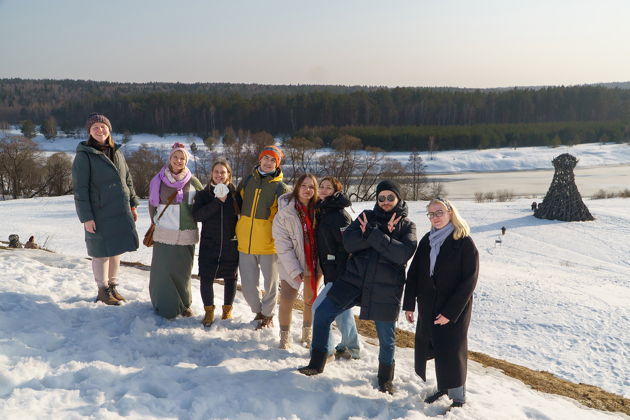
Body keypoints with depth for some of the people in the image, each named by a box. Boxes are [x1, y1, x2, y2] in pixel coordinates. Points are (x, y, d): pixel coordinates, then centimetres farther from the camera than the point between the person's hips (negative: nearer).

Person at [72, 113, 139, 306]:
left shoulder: (117, 152, 11)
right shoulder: (84, 155, -9)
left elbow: (128, 180, 18)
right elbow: (80, 189, -11)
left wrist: (132, 204, 13)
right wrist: (86, 217, -15)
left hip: (120, 212, 6)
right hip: (99, 214, -6)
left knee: (116, 250, 13)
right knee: (101, 252, 4)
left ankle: (112, 286, 28)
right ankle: (103, 290, 20)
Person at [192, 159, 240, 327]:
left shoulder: (235, 193, 0)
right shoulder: (203, 194, 1)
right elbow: (197, 215, -15)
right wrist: (218, 201, -19)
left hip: (231, 244, 0)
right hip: (209, 244, 0)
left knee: (230, 278, 11)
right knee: (206, 278, -3)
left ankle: (227, 309, 31)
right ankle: (209, 310, 19)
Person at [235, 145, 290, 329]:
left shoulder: (280, 187, -3)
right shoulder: (247, 180, 8)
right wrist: (239, 230, 13)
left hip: (268, 243, -3)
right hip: (245, 243, 3)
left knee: (270, 282, 9)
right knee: (247, 284, 10)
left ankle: (268, 315, 29)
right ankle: (258, 310, 34)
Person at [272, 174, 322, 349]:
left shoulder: (318, 209, -3)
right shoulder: (285, 211, -11)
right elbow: (281, 243, -12)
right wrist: (294, 269, -17)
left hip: (315, 262, 3)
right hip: (291, 264, -3)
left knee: (311, 300, 13)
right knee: (286, 300, -7)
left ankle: (307, 334, 34)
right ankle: (285, 337, 15)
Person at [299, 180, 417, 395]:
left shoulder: (407, 225, 4)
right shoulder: (368, 216, 8)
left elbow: (404, 253, -16)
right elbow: (348, 241, -8)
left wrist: (372, 234, -21)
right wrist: (380, 233, -18)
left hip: (385, 288, -2)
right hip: (354, 279, 2)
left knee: (386, 337, 6)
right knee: (322, 313, -4)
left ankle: (386, 379, 33)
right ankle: (316, 363, 14)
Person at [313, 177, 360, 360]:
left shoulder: (339, 215, -16)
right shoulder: (322, 211, 13)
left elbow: (347, 246, -22)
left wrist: (340, 277, -23)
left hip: (340, 274, -9)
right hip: (332, 273, 9)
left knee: (319, 307, -7)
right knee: (342, 310, 17)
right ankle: (351, 349, 30)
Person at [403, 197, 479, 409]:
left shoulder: (464, 243, -11)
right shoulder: (427, 241, 5)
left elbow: (469, 281, -14)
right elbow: (413, 273, 7)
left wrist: (450, 312, -17)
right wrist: (409, 304, 1)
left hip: (454, 311, -5)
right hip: (427, 309, 5)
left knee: (450, 352, 1)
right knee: (429, 350, 11)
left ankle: (458, 397, 18)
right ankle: (443, 388, 31)